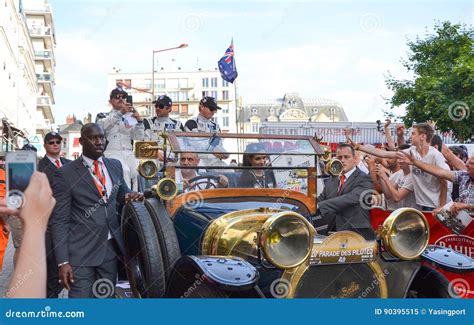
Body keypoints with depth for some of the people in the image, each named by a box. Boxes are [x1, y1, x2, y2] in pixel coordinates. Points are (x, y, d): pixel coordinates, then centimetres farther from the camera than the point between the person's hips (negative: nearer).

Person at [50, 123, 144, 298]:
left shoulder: (115, 165, 8)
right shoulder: (66, 173, -7)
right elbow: (59, 220, -8)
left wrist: (130, 195, -2)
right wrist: (62, 261, -14)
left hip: (111, 247, 5)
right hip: (81, 251, -5)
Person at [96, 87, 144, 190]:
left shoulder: (130, 118, 23)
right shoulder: (103, 116, 16)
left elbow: (139, 137, 11)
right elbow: (103, 125, -9)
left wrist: (139, 121, -7)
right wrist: (120, 112, -21)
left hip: (128, 153, 3)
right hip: (111, 152, -3)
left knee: (138, 171, -27)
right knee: (124, 170, -33)